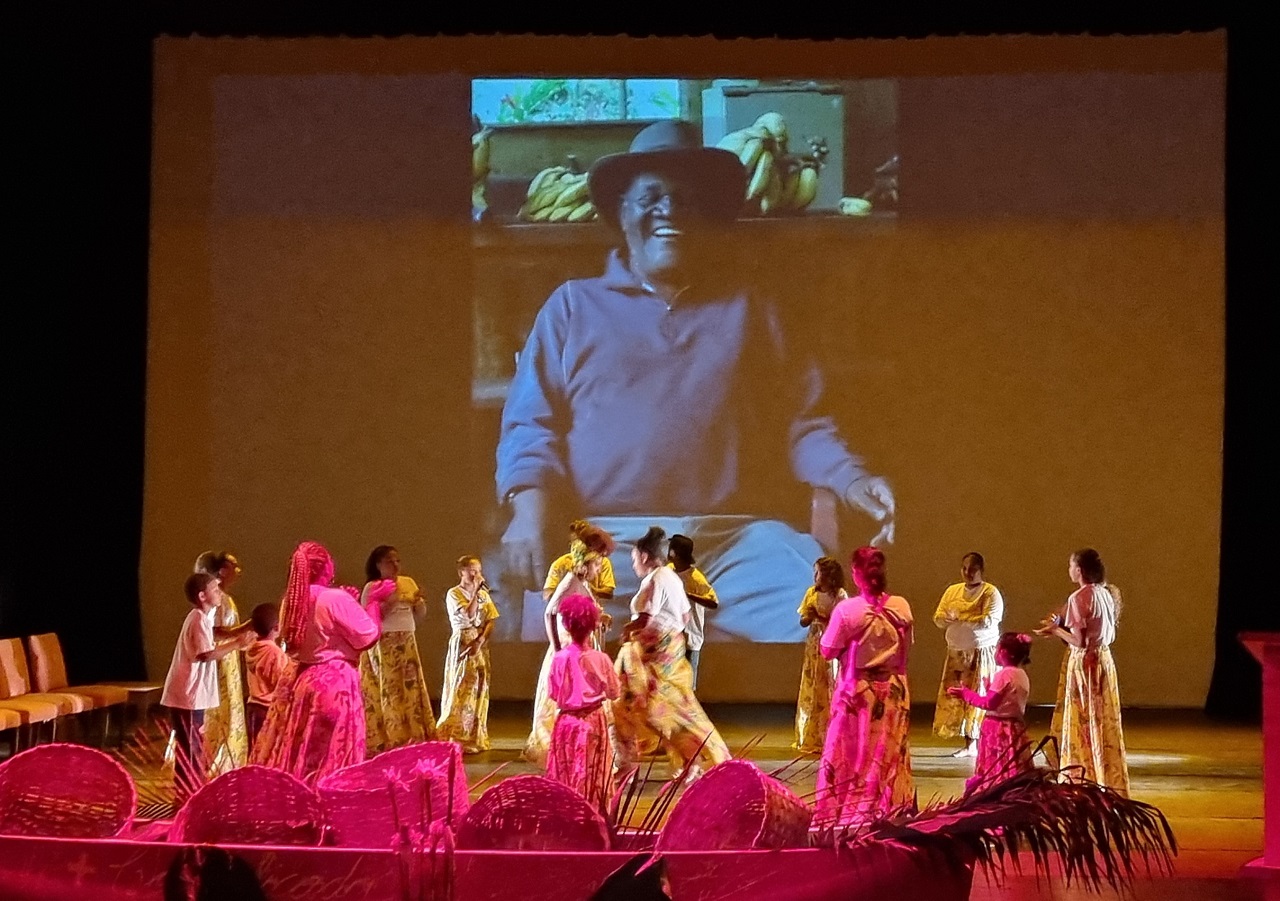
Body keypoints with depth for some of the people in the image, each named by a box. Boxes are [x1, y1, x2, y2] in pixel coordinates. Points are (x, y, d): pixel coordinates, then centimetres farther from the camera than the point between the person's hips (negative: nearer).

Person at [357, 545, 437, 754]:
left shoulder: (408, 583, 9)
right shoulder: (372, 588, -6)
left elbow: (421, 611, 11)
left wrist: (418, 601, -10)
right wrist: (389, 603, -21)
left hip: (407, 643, 5)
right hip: (383, 645, -5)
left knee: (412, 689, 5)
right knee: (388, 690, -4)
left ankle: (414, 737, 10)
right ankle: (389, 741, -1)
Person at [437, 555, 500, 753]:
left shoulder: (484, 594, 12)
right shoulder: (454, 594, -6)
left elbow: (490, 621, 4)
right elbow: (468, 616, -20)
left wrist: (480, 640, -11)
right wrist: (475, 592, -17)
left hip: (480, 645, 6)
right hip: (462, 645, -6)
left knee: (480, 690, 5)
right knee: (462, 690, -7)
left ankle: (476, 738, 11)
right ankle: (457, 739, -4)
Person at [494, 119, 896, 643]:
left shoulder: (751, 312, 25)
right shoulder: (573, 306, 20)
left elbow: (802, 423, 17)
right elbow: (531, 423, 11)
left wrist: (850, 481, -4)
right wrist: (529, 507, -10)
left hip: (741, 537, 2)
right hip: (609, 540, -1)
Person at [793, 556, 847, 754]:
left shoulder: (840, 595, -8)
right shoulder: (812, 593, 6)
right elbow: (803, 621, 6)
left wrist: (821, 618, -19)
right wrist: (811, 616, -15)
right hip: (813, 647, 5)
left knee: (830, 692, -4)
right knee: (811, 693, 6)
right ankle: (810, 739, 13)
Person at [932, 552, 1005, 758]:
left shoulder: (991, 593, -6)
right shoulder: (952, 591, 11)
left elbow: (988, 621, -20)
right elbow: (938, 618, 6)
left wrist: (959, 619, -16)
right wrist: (948, 618, -17)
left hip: (982, 652, -5)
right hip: (956, 652, 5)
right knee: (955, 697, 2)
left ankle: (978, 744, -4)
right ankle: (969, 745, 7)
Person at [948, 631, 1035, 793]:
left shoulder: (1003, 674, -16)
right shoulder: (1022, 675, 9)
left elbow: (989, 703, -17)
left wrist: (966, 694, -8)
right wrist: (991, 690, 21)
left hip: (997, 728, -8)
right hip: (1016, 727, 8)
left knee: (993, 773, -5)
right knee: (1014, 771, 9)